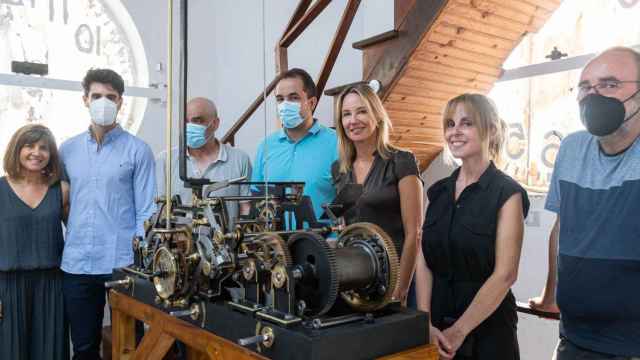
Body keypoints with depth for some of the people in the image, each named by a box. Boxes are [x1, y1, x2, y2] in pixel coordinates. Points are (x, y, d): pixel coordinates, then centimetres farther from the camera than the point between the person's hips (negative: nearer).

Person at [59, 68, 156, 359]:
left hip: (123, 264, -3)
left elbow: (146, 212, -5)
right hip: (76, 264, 3)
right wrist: (59, 249, 8)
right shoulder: (67, 149, 8)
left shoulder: (138, 150, -3)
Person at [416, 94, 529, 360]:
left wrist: (459, 331, -15)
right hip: (437, 321, 5)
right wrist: (425, 323, -8)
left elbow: (505, 274, -16)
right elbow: (424, 261, 1)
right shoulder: (438, 191, 4)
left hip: (487, 328, -4)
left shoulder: (507, 193, -11)